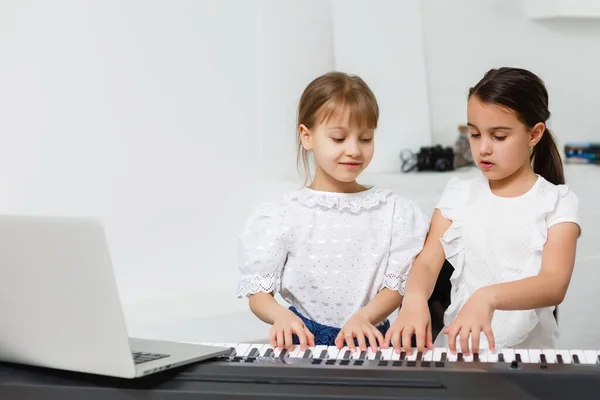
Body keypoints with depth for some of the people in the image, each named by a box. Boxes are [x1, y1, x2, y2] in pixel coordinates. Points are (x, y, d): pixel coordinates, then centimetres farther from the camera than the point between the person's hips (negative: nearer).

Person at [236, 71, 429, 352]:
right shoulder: (282, 216, 2)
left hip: (367, 340, 0)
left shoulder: (391, 210, 5)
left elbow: (396, 286, 3)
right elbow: (257, 293, 1)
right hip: (302, 341, 0)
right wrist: (281, 316, -22)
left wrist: (362, 318, -17)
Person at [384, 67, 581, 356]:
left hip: (528, 349, -2)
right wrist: (414, 298, -26)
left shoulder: (557, 202, -1)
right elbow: (427, 262, -2)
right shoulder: (459, 194, 8)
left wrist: (488, 297, -34)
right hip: (458, 346, 3)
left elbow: (555, 284, -15)